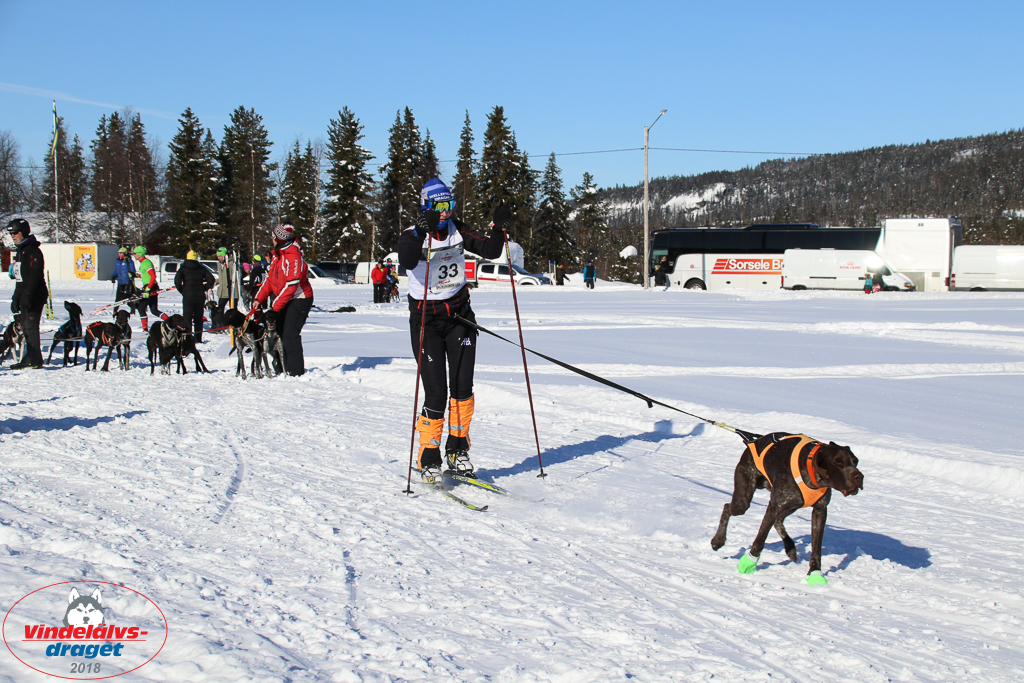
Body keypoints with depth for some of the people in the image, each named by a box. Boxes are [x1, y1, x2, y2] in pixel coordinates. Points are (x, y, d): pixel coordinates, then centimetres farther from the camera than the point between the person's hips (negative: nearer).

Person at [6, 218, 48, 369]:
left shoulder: (32, 250, -11)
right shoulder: (20, 251, 20)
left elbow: (34, 275, -20)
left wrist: (27, 296, -26)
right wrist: (16, 298, 21)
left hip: (34, 296, -10)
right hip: (24, 296, 10)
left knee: (31, 325, -11)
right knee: (25, 326, 8)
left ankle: (34, 360, -12)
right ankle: (30, 358, 11)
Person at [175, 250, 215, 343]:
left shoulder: (183, 268, 2)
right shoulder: (201, 268, 8)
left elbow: (177, 280, -11)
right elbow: (211, 279, 1)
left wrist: (182, 291, 2)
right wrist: (204, 289, 10)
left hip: (188, 296, -3)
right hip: (200, 296, 3)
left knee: (187, 317, -4)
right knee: (198, 318, 12)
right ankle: (198, 339, 12)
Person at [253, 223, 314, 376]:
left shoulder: (293, 257, -20)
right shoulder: (278, 254, 10)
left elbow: (291, 285, -24)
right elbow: (270, 278, 12)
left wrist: (276, 305, -21)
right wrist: (260, 298, 2)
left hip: (299, 299, -9)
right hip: (283, 299, 9)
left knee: (290, 334, -14)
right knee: (279, 332, 7)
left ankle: (296, 372, -10)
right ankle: (284, 368, 14)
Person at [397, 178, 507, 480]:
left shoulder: (458, 230, 3)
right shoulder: (412, 235, -10)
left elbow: (491, 251, -2)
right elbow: (406, 261, -31)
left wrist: (499, 229, -19)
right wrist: (421, 232, -45)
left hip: (459, 315, 3)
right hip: (426, 320, -3)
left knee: (463, 387, -6)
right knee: (436, 393, -8)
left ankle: (458, 449, 13)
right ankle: (428, 458, 9)